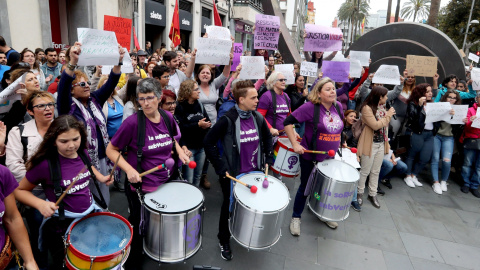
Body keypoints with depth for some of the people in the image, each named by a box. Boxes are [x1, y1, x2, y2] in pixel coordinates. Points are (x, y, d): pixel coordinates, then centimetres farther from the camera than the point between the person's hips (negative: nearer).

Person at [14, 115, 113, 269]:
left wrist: (101, 177, -2)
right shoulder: (45, 164, -24)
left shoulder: (82, 153, -9)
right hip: (61, 225, -5)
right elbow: (19, 190, -10)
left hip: (90, 214, 5)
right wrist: (40, 204, -27)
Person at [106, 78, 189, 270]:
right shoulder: (132, 122, -22)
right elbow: (111, 150, -13)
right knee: (138, 228, 17)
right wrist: (129, 169, -26)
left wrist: (180, 151, -4)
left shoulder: (167, 117, -7)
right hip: (141, 187, -5)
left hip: (166, 182, 5)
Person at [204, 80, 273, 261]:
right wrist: (220, 167, -17)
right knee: (229, 206, 12)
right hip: (233, 173, -5)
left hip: (254, 171, 5)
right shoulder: (227, 120, -18)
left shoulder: (258, 118, -2)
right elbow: (208, 142, -14)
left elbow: (267, 137, 14)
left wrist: (268, 158, 5)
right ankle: (224, 241, 34)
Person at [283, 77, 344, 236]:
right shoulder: (310, 107, -19)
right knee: (305, 187, 9)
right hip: (310, 156, -5)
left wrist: (339, 143, 15)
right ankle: (296, 218, 29)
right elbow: (288, 122, -20)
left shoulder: (338, 106, 1)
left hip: (330, 157, 6)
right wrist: (295, 144, -23)